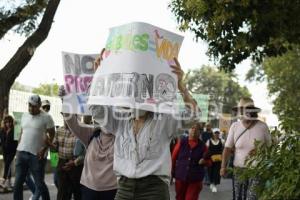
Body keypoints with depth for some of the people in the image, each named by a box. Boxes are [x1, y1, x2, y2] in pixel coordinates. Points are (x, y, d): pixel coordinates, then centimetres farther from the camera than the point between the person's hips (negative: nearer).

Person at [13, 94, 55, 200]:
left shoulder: (46, 117, -6)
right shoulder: (24, 115, 11)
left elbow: (52, 135, -4)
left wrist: (44, 149, -13)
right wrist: (18, 148, 11)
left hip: (36, 155, -5)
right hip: (21, 153, 5)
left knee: (39, 184, 1)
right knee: (18, 183, 7)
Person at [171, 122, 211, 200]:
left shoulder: (202, 145, -1)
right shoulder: (182, 141, -1)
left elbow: (209, 162, 7)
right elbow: (174, 157, 4)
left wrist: (204, 161, -14)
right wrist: (172, 171, 5)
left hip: (195, 179, -1)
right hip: (180, 177, 1)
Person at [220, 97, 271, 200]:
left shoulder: (262, 127, -7)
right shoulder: (235, 126, -3)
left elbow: (269, 147, 6)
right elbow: (228, 148, 0)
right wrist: (223, 166, -8)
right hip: (239, 170, 2)